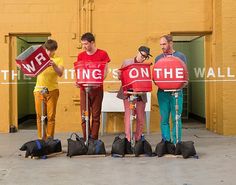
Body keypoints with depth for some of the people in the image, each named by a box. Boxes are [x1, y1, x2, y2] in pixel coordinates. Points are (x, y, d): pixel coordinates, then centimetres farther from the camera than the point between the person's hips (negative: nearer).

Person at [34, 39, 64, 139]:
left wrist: (54, 65, -28)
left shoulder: (58, 59, 5)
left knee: (51, 116, -1)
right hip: (39, 90, 2)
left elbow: (60, 74, -10)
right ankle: (41, 139, 11)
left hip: (52, 90, -2)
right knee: (40, 116, 3)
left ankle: (50, 139, 6)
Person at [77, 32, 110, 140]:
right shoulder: (81, 56, 8)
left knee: (96, 115, 4)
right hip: (84, 88, 3)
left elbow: (105, 71, -3)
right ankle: (86, 139, 9)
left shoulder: (102, 54, -1)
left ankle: (94, 139, 11)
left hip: (97, 88, -2)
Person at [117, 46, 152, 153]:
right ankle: (128, 140, -12)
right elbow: (120, 76, 3)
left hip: (141, 94, 3)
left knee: (141, 118, 6)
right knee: (128, 115, -8)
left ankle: (138, 140, 19)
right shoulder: (127, 62, 4)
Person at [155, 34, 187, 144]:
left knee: (176, 118, -1)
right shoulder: (158, 58, 14)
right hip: (162, 92, 2)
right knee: (164, 119, 3)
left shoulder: (180, 56, 6)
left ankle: (176, 142, 6)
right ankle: (166, 141, 11)